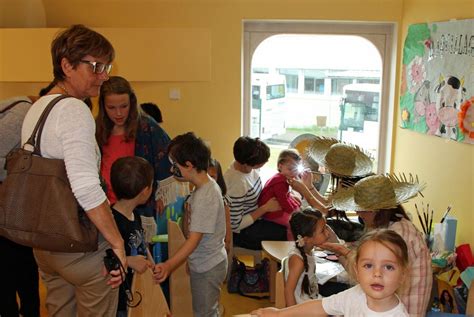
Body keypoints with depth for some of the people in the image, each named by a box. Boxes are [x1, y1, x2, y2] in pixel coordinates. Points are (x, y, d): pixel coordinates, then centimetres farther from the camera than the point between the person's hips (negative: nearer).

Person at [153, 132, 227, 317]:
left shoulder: (204, 197, -28)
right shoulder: (208, 185, 1)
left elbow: (194, 240, -31)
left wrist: (168, 266, -38)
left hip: (207, 268, -9)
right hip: (207, 263, 9)